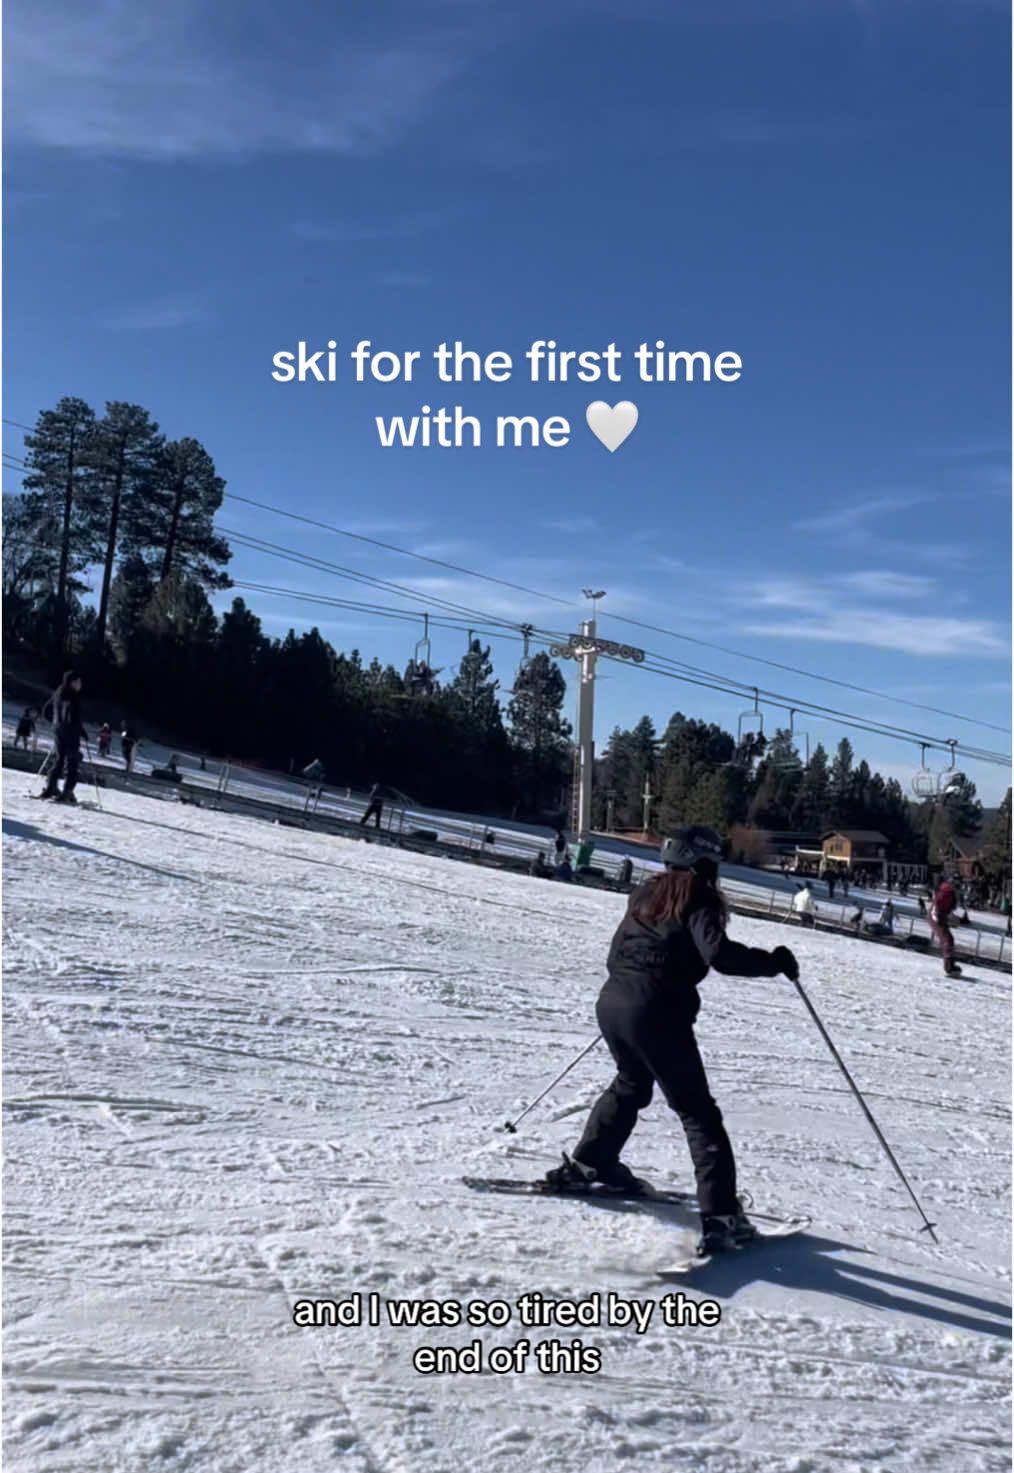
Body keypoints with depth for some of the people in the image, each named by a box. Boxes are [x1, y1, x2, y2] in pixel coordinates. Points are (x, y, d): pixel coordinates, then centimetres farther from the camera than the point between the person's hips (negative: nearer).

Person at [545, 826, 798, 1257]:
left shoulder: (645, 894, 15)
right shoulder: (698, 900, -6)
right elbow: (720, 954, -21)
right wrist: (772, 962, -9)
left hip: (611, 1002, 7)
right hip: (657, 1015, -7)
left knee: (631, 1084, 32)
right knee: (697, 1111, 0)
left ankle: (587, 1163, 41)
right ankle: (719, 1215, -4)